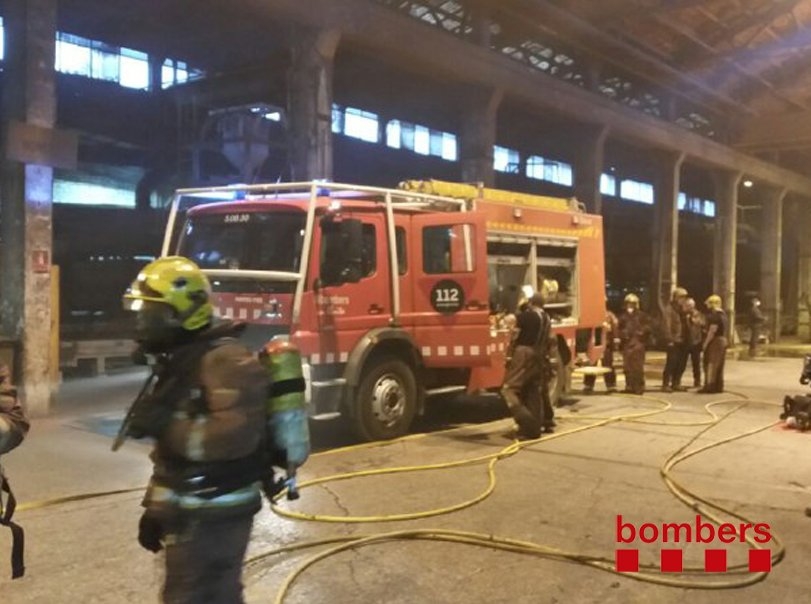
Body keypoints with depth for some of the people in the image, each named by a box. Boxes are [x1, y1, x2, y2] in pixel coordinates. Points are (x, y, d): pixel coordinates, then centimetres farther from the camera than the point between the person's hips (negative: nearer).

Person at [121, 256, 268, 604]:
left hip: (213, 516, -10)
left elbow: (236, 434, -32)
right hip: (193, 512, 10)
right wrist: (156, 508, 20)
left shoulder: (224, 360, -19)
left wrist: (164, 426, -28)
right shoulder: (182, 362, 13)